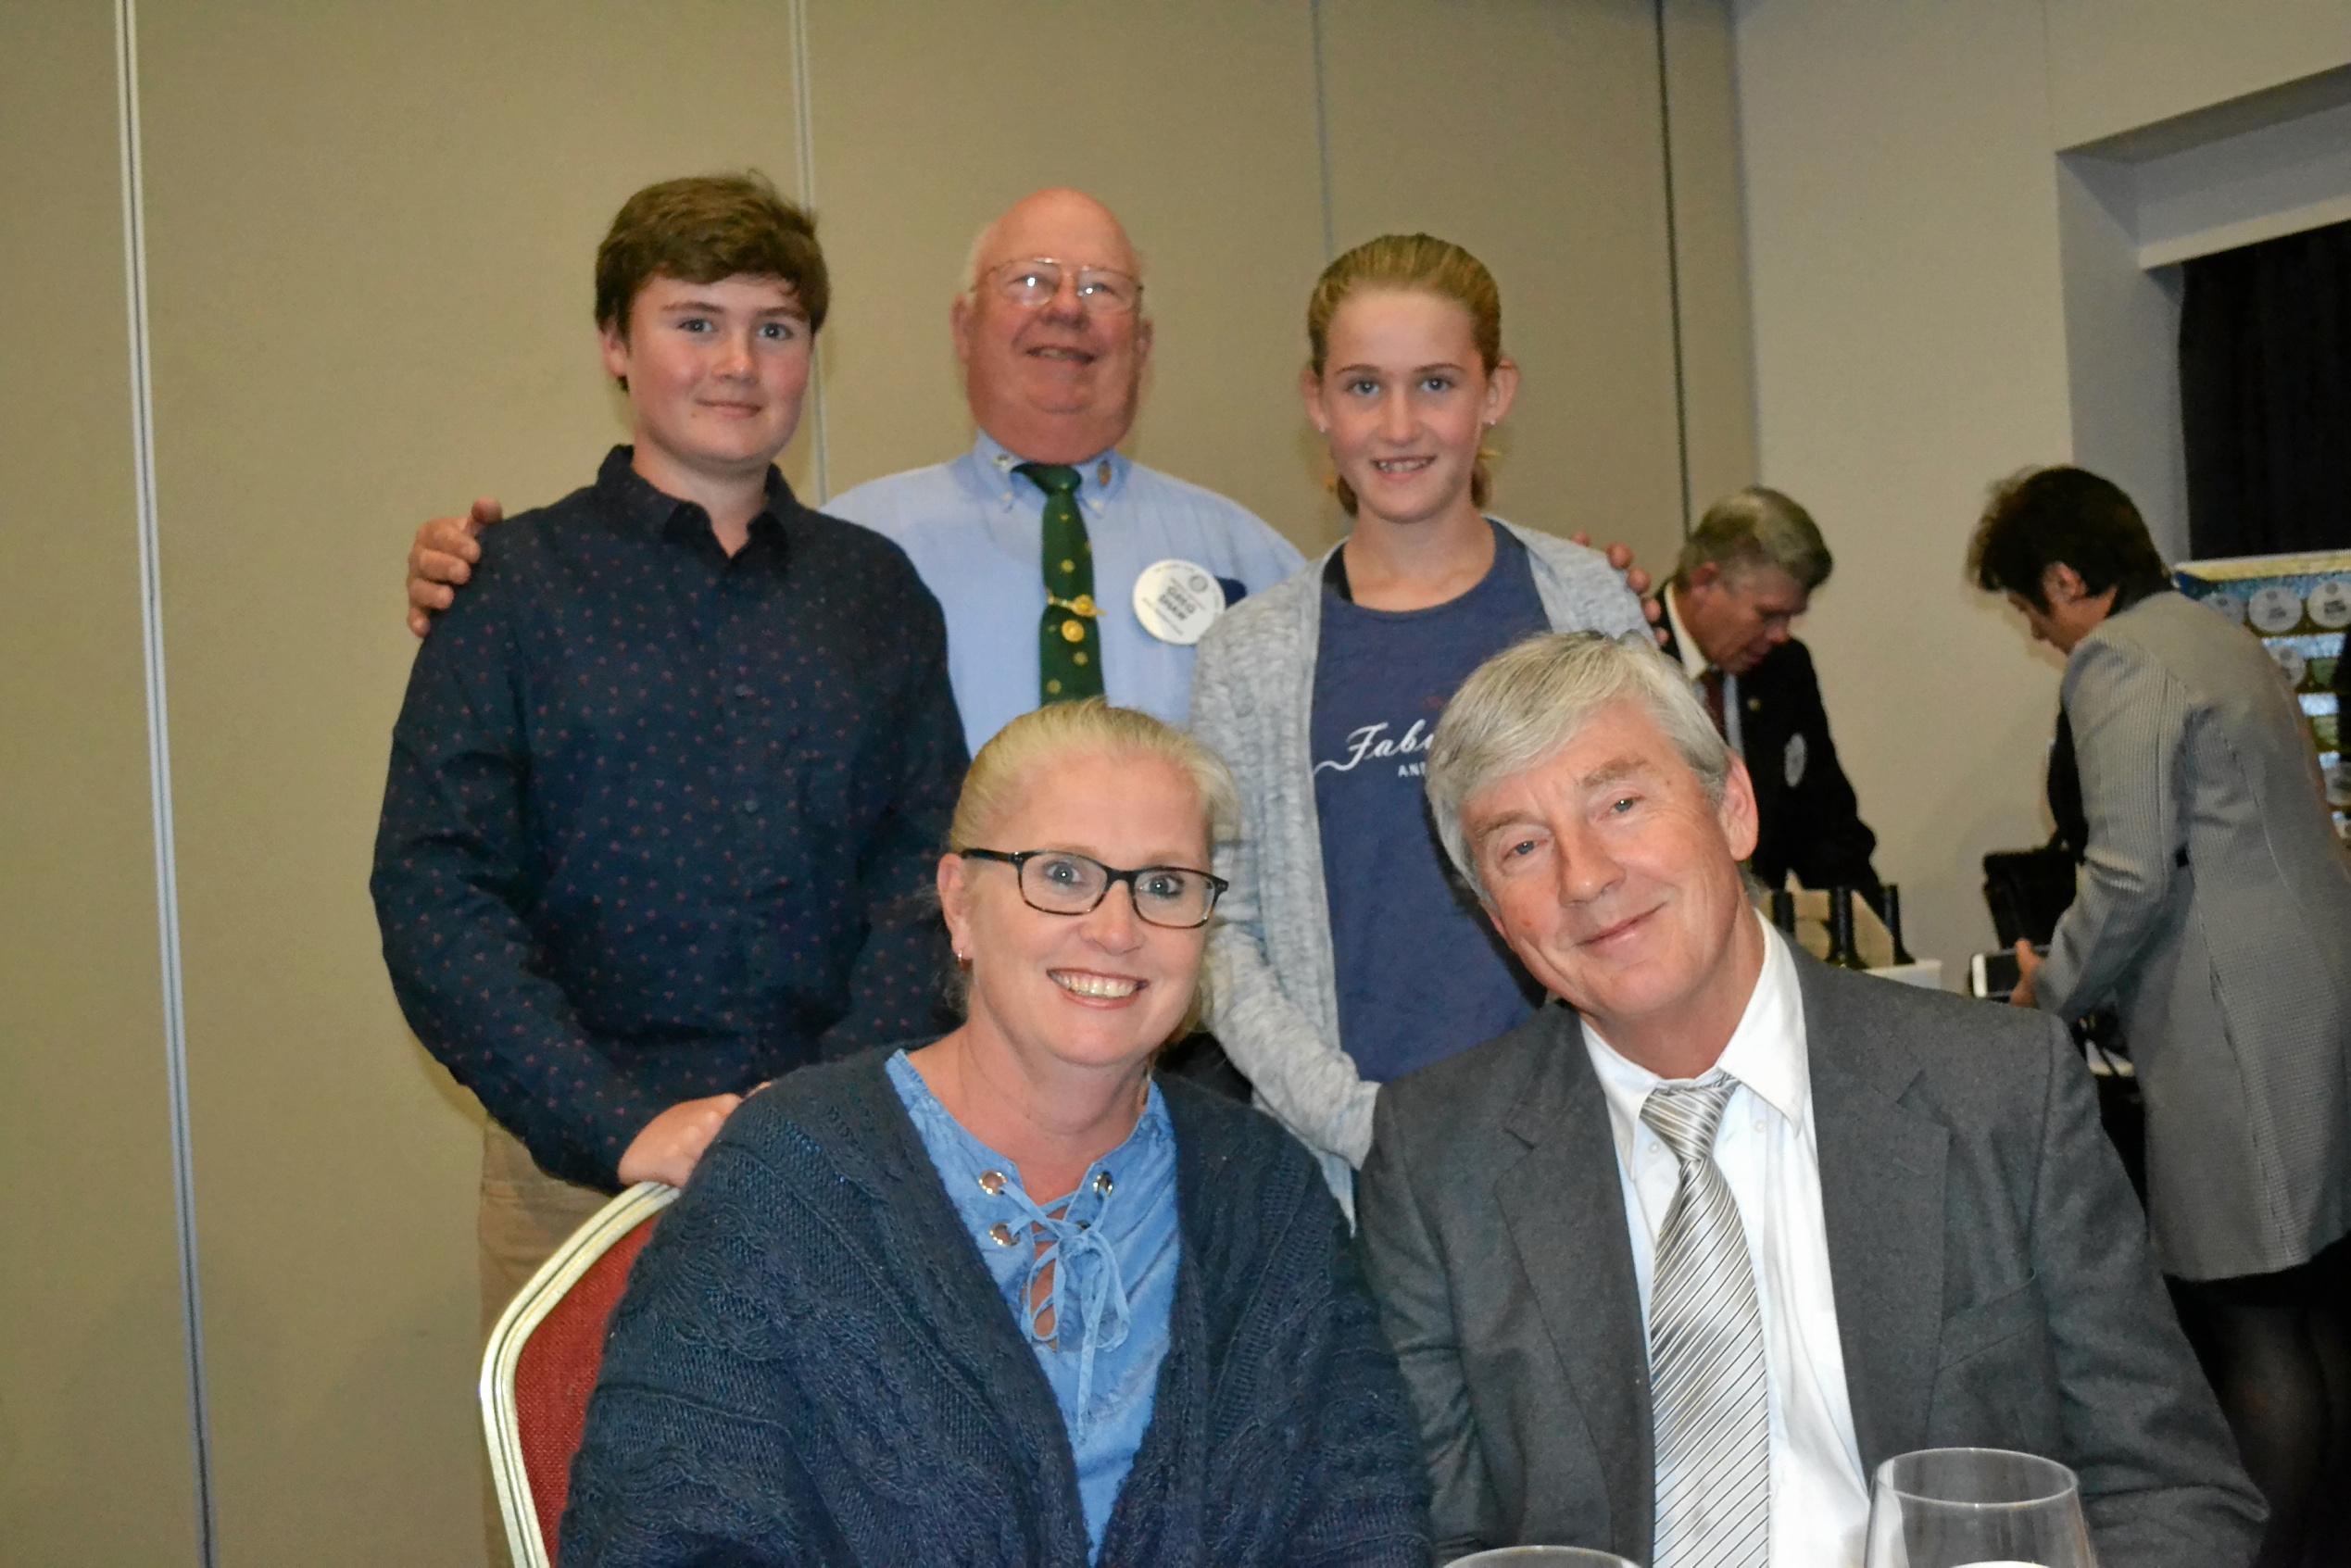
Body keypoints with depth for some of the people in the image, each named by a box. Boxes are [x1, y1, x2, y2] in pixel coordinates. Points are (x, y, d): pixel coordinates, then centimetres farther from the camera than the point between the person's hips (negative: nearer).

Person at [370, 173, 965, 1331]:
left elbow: (927, 863, 4)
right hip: (581, 1174, -2)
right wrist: (619, 1126, -15)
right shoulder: (513, 583, 2)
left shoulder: (874, 588, 10)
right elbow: (433, 896, -5)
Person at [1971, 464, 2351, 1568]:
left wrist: (2048, 994, -3)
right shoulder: (2225, 642, 19)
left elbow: (2132, 876, -19)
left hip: (2240, 1044, -10)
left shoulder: (2119, 660, -11)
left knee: (2248, 1332, -3)